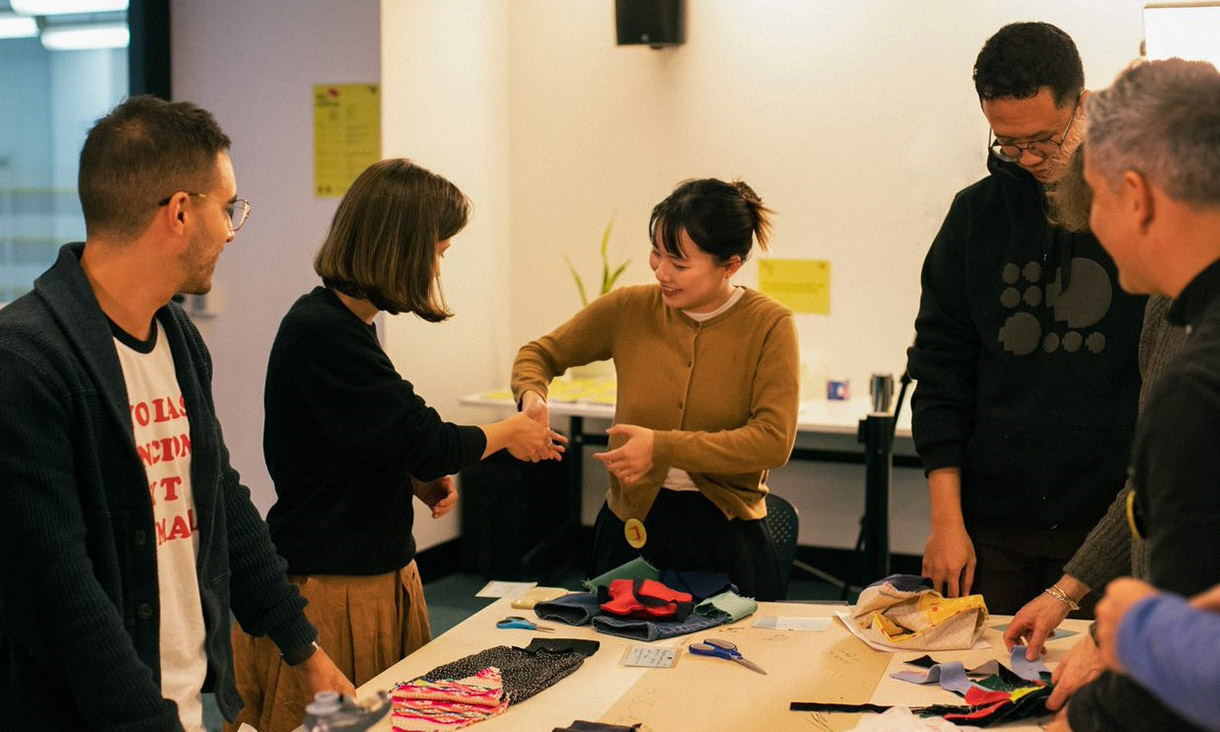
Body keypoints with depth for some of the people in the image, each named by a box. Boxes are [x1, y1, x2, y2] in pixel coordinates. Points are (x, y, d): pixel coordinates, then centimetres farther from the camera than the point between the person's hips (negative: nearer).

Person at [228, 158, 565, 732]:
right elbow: (423, 440, -20)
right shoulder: (321, 334, -21)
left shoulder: (344, 324, 9)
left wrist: (420, 477, 3)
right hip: (328, 592, -9)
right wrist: (509, 434, -2)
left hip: (377, 578, 9)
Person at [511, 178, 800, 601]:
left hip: (727, 535, -2)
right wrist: (531, 395, -13)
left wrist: (664, 447, -23)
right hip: (632, 527, 2)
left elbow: (773, 440, -18)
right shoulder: (629, 309, -3)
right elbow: (540, 353, 10)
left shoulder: (769, 325, -10)